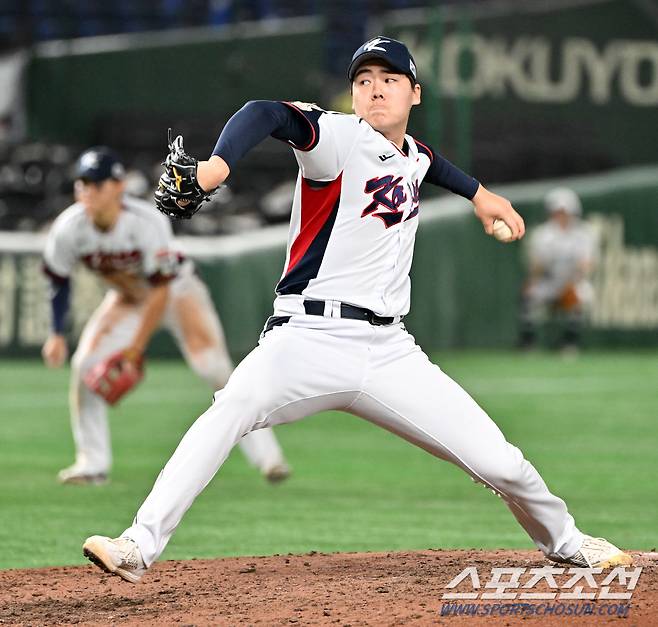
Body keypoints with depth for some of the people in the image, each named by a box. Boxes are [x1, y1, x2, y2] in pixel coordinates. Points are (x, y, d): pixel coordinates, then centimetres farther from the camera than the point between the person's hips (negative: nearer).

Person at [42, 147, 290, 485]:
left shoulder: (147, 222, -35)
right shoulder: (68, 229, -24)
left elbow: (161, 291, -30)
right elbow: (58, 280, -4)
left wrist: (135, 348, -29)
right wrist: (56, 335, -3)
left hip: (176, 289, -4)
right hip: (127, 297, 4)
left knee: (213, 366, -21)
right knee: (85, 365, -14)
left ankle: (266, 455, -16)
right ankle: (92, 463, 2)